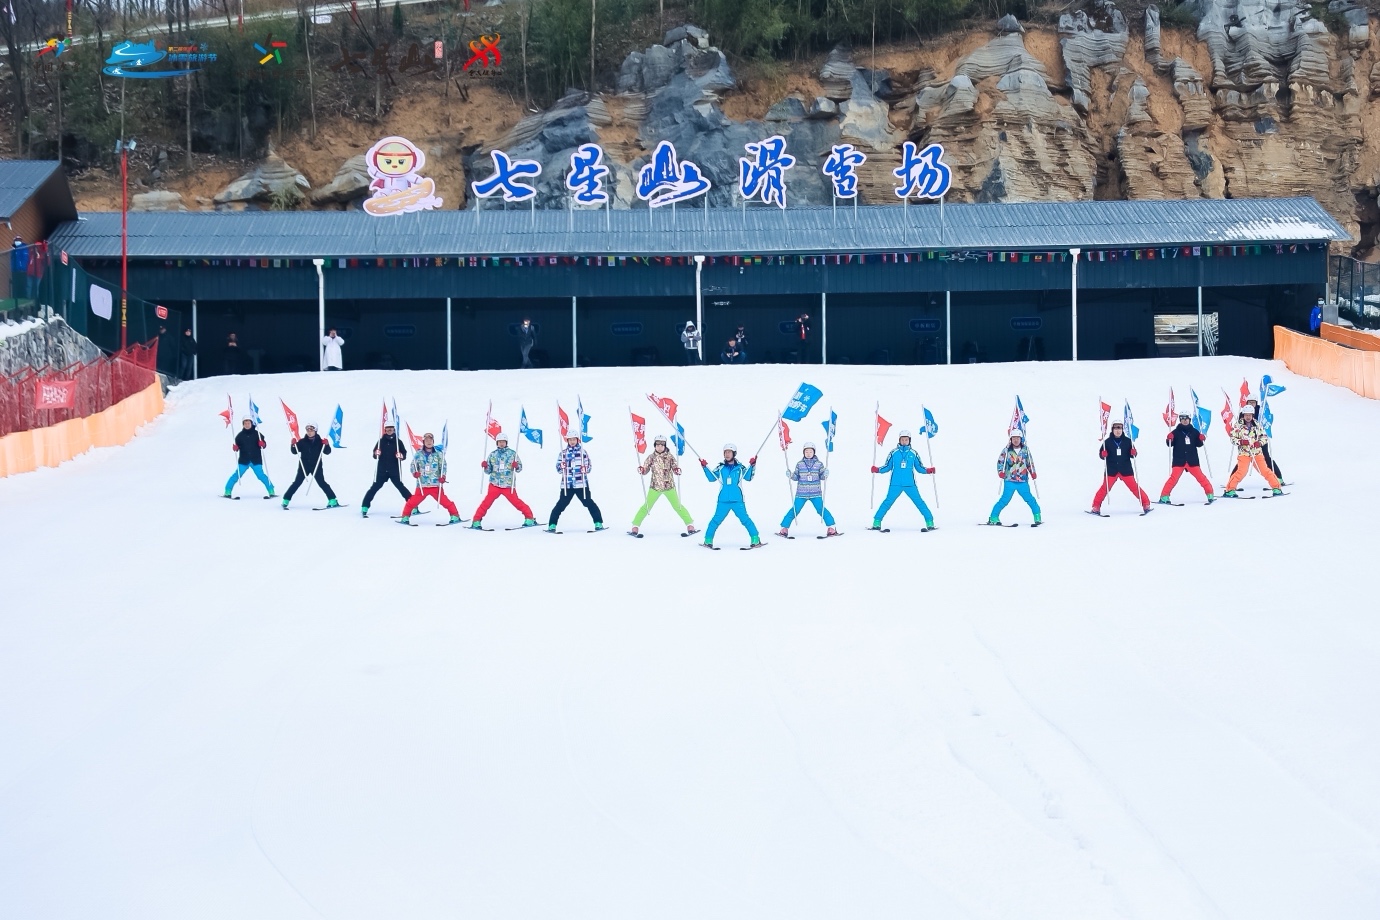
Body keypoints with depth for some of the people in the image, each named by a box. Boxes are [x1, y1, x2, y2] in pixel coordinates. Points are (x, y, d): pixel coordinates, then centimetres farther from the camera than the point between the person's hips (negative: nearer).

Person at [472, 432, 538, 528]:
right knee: (487, 501, -9)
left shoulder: (512, 453, 2)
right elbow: (488, 471, 13)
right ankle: (476, 521, -3)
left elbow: (519, 468, 2)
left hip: (508, 485, -1)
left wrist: (516, 466, -19)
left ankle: (529, 518, 8)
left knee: (516, 501, -5)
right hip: (495, 484, 1)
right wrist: (485, 467, -7)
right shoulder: (493, 454, 8)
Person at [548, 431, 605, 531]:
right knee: (561, 504, -2)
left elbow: (589, 466, 6)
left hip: (581, 484, -1)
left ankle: (598, 523, 5)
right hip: (567, 484, 1)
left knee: (588, 502, -1)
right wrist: (561, 466, -13)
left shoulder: (583, 452, 5)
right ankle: (552, 525, 4)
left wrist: (585, 469, -15)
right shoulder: (563, 453, 9)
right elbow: (558, 468, 9)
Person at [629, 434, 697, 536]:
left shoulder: (670, 456, -5)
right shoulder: (651, 458, -1)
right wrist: (641, 470, -18)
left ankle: (690, 525, 11)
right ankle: (635, 526, 5)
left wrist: (677, 471, -27)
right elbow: (646, 470, 4)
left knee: (677, 506, 1)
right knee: (647, 506, -2)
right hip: (655, 486, 1)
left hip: (669, 486, -1)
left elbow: (675, 468, -5)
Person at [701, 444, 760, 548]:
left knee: (745, 519, -5)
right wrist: (705, 467, -3)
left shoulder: (740, 468, 5)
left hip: (737, 501, -1)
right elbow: (712, 478, 6)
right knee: (716, 520, 1)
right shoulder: (720, 468, 8)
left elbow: (748, 477, -3)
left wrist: (752, 465, -14)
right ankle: (708, 540, 12)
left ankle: (756, 539, 0)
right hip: (723, 501, 1)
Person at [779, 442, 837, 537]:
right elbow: (796, 477, 8)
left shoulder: (819, 464, 3)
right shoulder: (799, 464, 5)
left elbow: (822, 476, 3)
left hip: (815, 494, -1)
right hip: (801, 493, 1)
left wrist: (825, 474, -18)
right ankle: (784, 528, 8)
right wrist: (791, 475, -12)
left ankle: (832, 528, -1)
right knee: (794, 510, -2)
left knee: (821, 510, -9)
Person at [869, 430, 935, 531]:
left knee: (919, 502, -2)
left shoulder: (913, 453, 7)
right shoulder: (894, 452, 5)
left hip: (910, 485, 1)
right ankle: (877, 522, -2)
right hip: (895, 484, -1)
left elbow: (919, 467, 12)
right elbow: (887, 467, 9)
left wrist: (928, 470, -6)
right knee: (888, 502, -7)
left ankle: (929, 522, 4)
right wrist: (877, 469, -6)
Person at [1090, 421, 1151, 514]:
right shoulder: (1108, 442, 0)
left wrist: (1133, 453, -15)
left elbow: (1133, 454, 8)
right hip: (1111, 470, -1)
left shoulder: (1127, 441, 3)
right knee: (1105, 488, -8)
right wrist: (1103, 454, -20)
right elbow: (1101, 455, 2)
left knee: (1134, 487, -1)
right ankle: (1096, 506, -1)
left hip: (1126, 470, 1)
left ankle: (1146, 504, 8)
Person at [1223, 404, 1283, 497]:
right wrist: (1240, 442, -19)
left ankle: (1276, 488, 6)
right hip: (1243, 453, -3)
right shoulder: (1238, 426, 0)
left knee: (1265, 470, -2)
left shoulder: (1257, 425, 7)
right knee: (1241, 472, -16)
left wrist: (1260, 442, -10)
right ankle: (1230, 489, -8)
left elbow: (1265, 437, 11)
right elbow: (1233, 438, 0)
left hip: (1257, 452, 3)